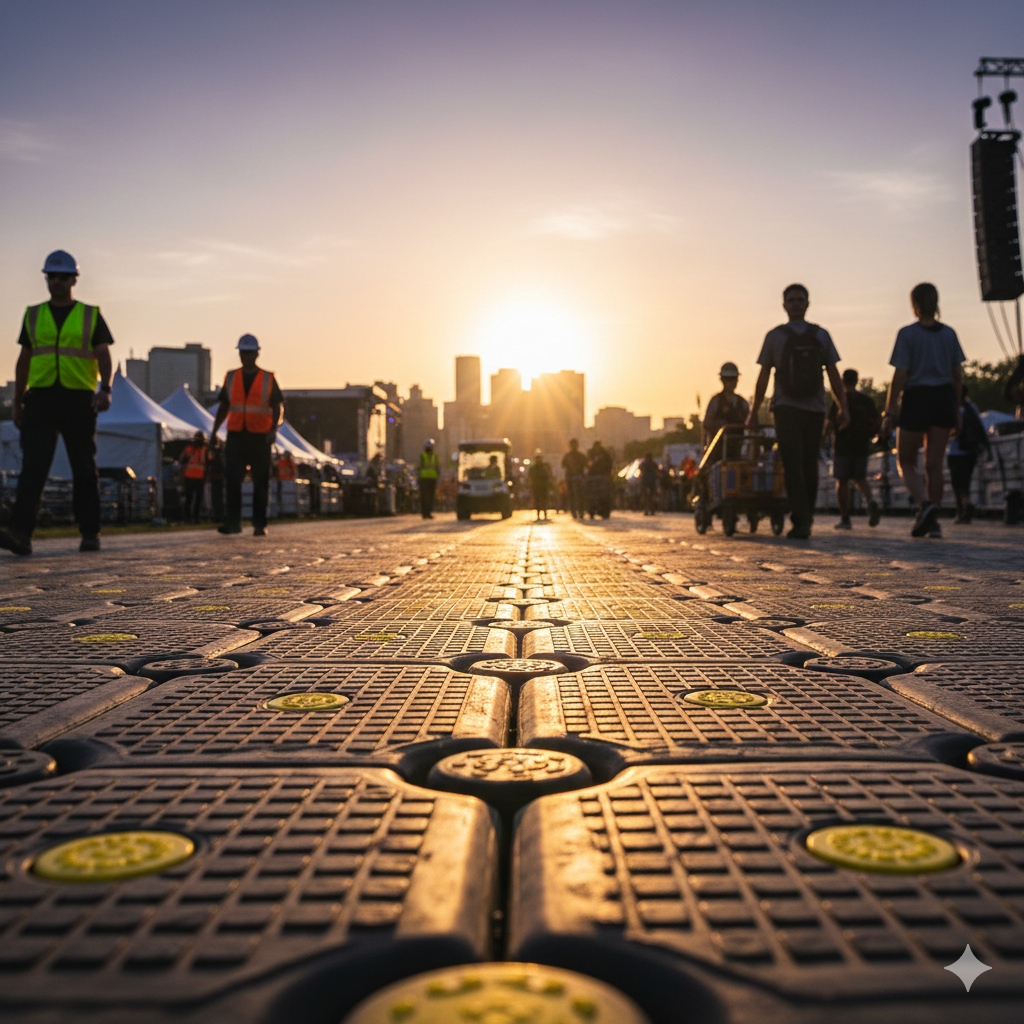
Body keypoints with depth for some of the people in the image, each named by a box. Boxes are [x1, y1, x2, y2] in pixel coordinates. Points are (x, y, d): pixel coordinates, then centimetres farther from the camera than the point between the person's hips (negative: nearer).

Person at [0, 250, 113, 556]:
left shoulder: (91, 316, 7)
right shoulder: (33, 316, 15)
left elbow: (104, 356, -2)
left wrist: (105, 389, -20)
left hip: (78, 399, -1)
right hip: (40, 398, 1)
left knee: (84, 470, 4)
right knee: (33, 465, -11)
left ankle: (90, 534, 14)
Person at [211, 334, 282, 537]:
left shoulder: (268, 379, 3)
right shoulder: (231, 377, 11)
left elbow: (278, 408, 0)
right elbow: (224, 406, 17)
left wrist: (274, 429, -18)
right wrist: (214, 431, 8)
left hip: (260, 438, -2)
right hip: (235, 436, 2)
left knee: (261, 482, 3)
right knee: (232, 477, -12)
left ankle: (260, 525, 11)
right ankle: (233, 522, -11)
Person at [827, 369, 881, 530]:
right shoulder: (866, 400, 7)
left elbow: (831, 424, -11)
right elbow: (878, 421, 3)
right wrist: (868, 434, 16)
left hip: (843, 445, -4)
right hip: (862, 446, 4)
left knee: (842, 480, 4)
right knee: (860, 478, 15)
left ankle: (844, 518, 2)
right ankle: (870, 500, -15)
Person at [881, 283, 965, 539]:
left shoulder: (907, 334, -6)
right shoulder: (949, 333, 8)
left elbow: (900, 376, -11)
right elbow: (958, 376, 10)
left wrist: (889, 412, -7)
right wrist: (957, 410, 18)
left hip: (916, 400, -4)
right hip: (944, 398, 4)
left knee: (906, 462, 7)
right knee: (934, 464, 8)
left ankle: (925, 503, -19)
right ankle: (933, 522, 6)